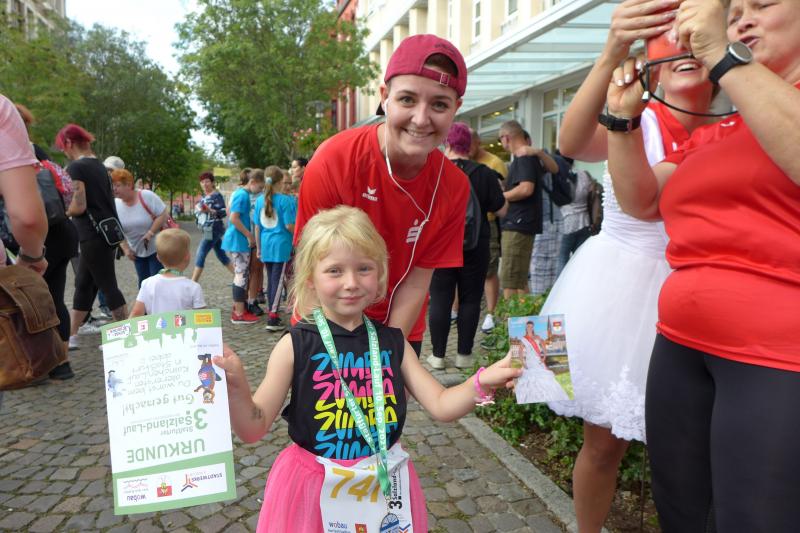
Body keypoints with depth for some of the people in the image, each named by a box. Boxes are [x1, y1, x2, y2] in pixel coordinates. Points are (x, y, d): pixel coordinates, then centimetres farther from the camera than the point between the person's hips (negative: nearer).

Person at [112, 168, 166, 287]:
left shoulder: (146, 196, -19)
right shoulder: (116, 205, -4)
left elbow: (163, 214, -18)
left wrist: (150, 233, -24)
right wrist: (125, 248, -3)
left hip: (157, 248, -5)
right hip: (137, 251, 5)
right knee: (143, 282, 12)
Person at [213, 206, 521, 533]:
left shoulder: (392, 342, -2)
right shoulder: (296, 345, -12)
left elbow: (440, 405, 0)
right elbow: (254, 429, -12)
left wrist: (481, 383, -17)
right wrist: (236, 388, -31)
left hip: (386, 486, 3)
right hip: (316, 488, -2)